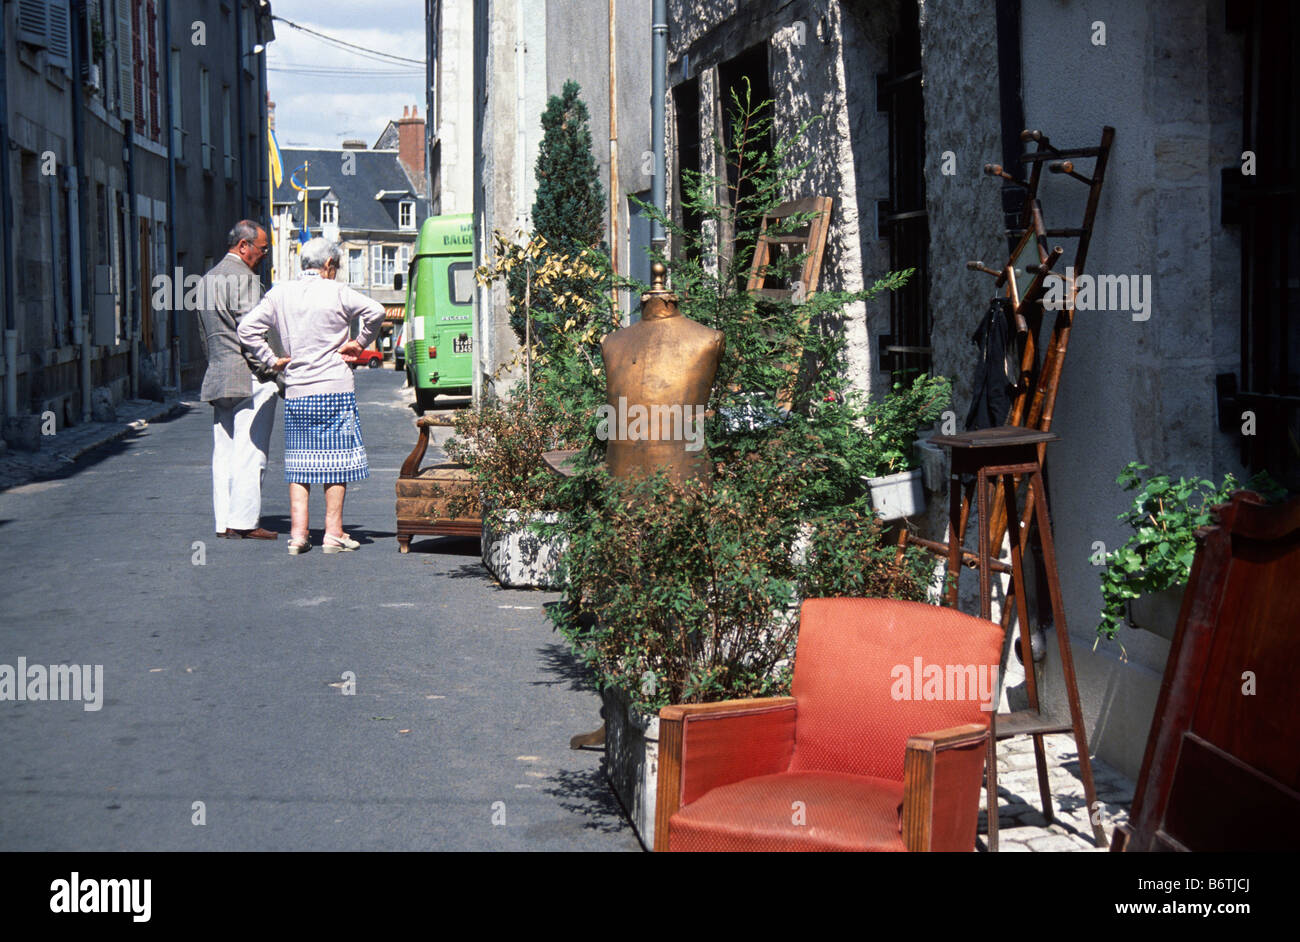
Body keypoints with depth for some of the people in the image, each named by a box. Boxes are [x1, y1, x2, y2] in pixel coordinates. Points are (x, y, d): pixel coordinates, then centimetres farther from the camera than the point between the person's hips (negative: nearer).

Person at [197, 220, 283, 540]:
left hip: (217, 378, 9)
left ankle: (224, 521, 10)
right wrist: (273, 367, -10)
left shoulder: (207, 279, 18)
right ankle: (244, 522, -6)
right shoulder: (245, 278, -11)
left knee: (224, 452, 9)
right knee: (250, 453, -6)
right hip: (250, 378, -9)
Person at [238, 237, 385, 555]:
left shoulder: (280, 294, 7)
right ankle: (333, 534, 3)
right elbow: (375, 311, -14)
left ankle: (298, 533, 4)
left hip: (296, 392, 4)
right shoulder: (337, 293, -5)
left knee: (299, 463, 9)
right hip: (335, 389, -4)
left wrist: (271, 360, 7)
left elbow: (247, 328, 2)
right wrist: (360, 343, -2)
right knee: (336, 462, 3)